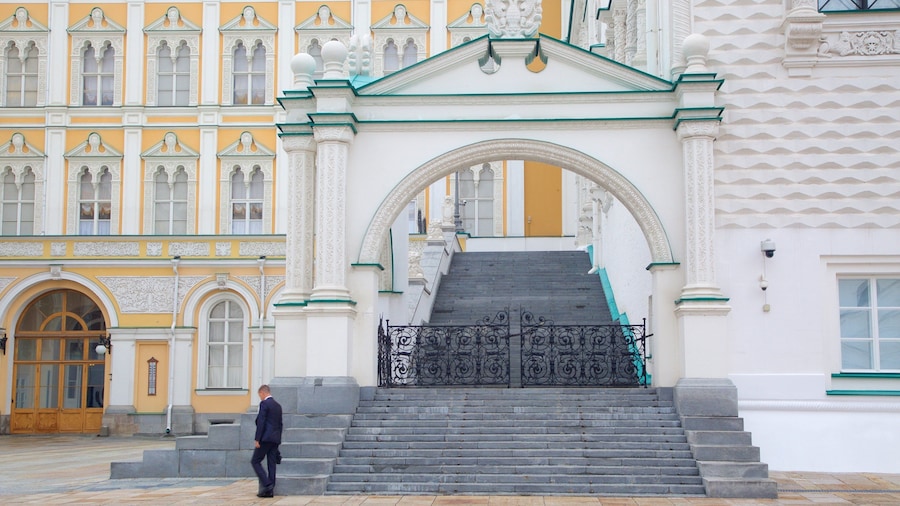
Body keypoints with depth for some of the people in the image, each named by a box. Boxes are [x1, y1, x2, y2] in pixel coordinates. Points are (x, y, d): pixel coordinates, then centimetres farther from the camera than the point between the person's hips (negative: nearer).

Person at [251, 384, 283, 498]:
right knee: (271, 464, 7)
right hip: (275, 439, 8)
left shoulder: (264, 404, -8)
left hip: (265, 438, -8)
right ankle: (270, 491, 6)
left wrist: (257, 439, -14)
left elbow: (261, 422, -15)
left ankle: (267, 484, -13)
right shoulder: (278, 405, 17)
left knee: (255, 461, -1)